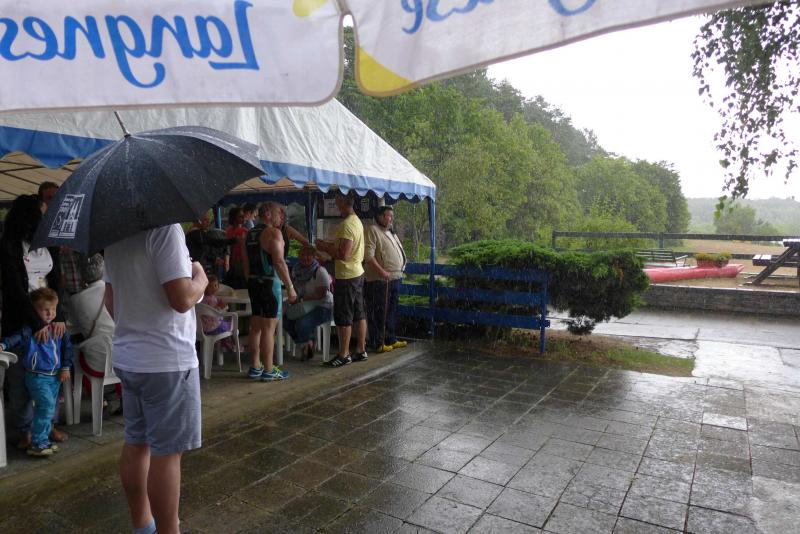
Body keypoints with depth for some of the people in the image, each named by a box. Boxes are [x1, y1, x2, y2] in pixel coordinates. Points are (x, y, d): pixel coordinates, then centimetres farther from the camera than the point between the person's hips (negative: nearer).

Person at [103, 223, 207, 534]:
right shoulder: (164, 226, -19)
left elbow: (110, 301, 16)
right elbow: (182, 298, -24)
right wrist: (201, 279, -4)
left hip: (126, 357, 9)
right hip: (167, 360, -9)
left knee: (136, 443, 19)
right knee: (166, 452, 1)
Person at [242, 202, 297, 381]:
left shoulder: (250, 234, 14)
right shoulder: (273, 233, -12)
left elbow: (246, 264, 16)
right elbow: (279, 262, -19)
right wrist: (290, 287, -16)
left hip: (253, 283, 8)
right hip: (270, 283, -8)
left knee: (256, 326, 13)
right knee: (269, 328, -4)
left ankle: (255, 367, 20)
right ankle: (268, 371, 1)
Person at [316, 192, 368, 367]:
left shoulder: (346, 225, -20)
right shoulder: (357, 221, 11)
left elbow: (343, 254, -25)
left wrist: (325, 248, -13)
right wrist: (329, 245, 14)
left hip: (346, 276, -10)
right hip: (358, 273, 10)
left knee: (343, 318, 0)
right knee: (359, 314, 14)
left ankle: (343, 354, 8)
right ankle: (361, 350, 23)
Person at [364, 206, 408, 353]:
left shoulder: (391, 232, 19)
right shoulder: (372, 230, -10)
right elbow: (368, 255, -20)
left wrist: (401, 268, 15)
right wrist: (381, 271, -24)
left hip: (395, 279, 9)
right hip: (379, 280, -9)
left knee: (392, 311, 16)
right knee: (378, 313, -1)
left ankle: (390, 340, 26)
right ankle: (378, 344, 6)